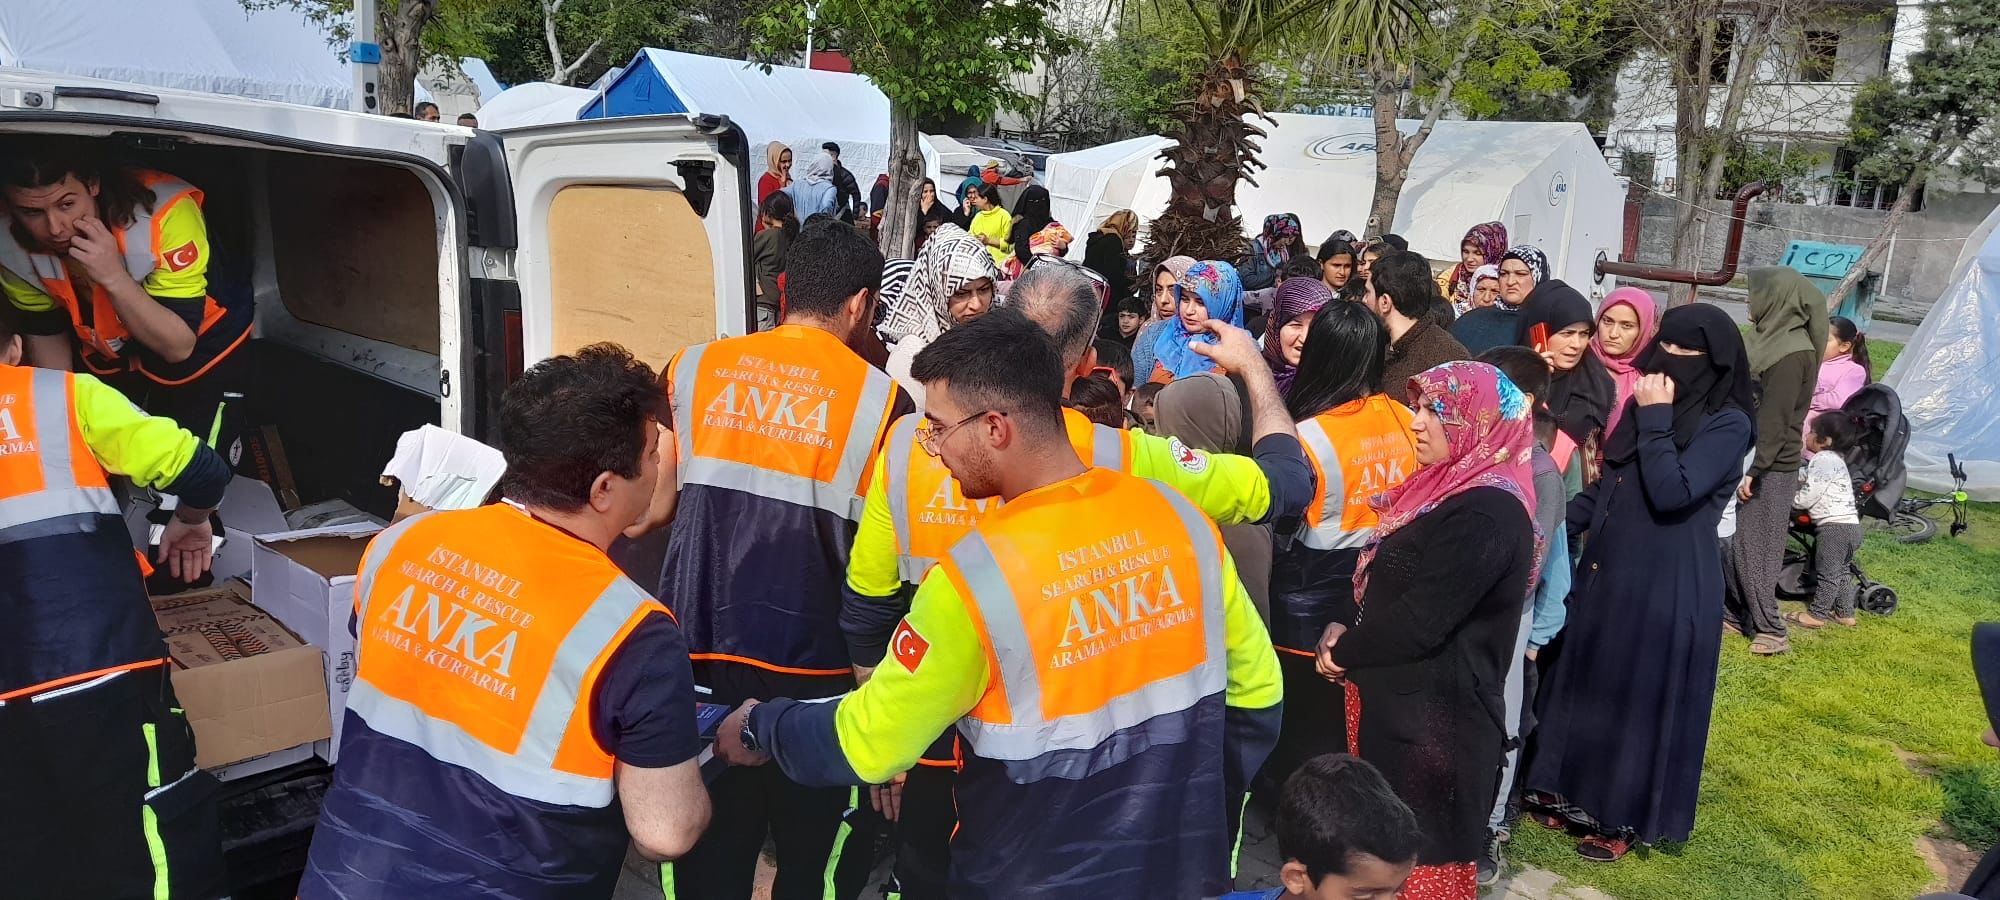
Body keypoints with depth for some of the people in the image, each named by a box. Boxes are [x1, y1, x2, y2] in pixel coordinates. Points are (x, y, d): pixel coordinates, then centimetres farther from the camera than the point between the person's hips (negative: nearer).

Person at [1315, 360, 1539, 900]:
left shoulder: (1485, 515, -22)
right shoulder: (1453, 489, 10)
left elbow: (1419, 624, -22)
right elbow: (1391, 588, 16)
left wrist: (1344, 650, -7)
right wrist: (1348, 638, 0)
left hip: (1434, 716, -9)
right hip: (1403, 700, 9)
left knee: (1416, 851, 5)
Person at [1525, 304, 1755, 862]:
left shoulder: (1727, 423, -13)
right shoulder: (1646, 402, 7)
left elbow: (1671, 494, -26)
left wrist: (1655, 419, -20)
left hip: (1667, 586, -7)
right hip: (1609, 572, 7)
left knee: (1643, 699, 5)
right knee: (1590, 687, 15)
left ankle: (1626, 818, 20)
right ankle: (1575, 795, 29)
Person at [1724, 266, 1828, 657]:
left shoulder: (1794, 352, -17)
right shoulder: (1772, 337, 11)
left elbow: (1776, 418, -20)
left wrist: (1755, 470, -21)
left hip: (1772, 467, -8)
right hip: (1752, 457, 8)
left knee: (1755, 545, -3)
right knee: (1737, 541, 11)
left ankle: (1770, 629, 4)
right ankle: (1739, 614, 21)